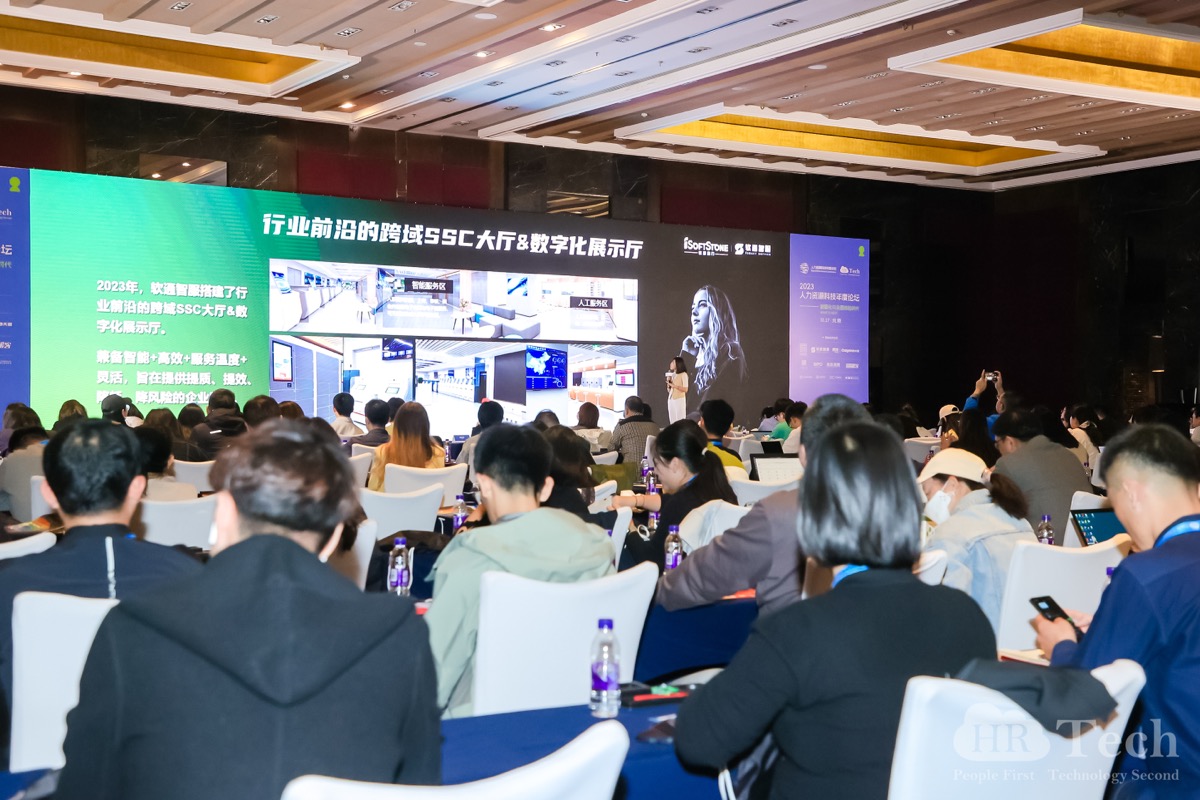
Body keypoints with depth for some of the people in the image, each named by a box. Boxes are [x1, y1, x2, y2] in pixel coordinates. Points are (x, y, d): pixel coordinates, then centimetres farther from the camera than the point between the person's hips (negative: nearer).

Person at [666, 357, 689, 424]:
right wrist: (668, 381, 1)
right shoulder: (671, 374, 14)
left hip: (680, 399, -7)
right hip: (671, 399, 7)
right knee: (672, 421, 5)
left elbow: (685, 389, -12)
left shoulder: (683, 374, -6)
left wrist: (674, 386, -17)